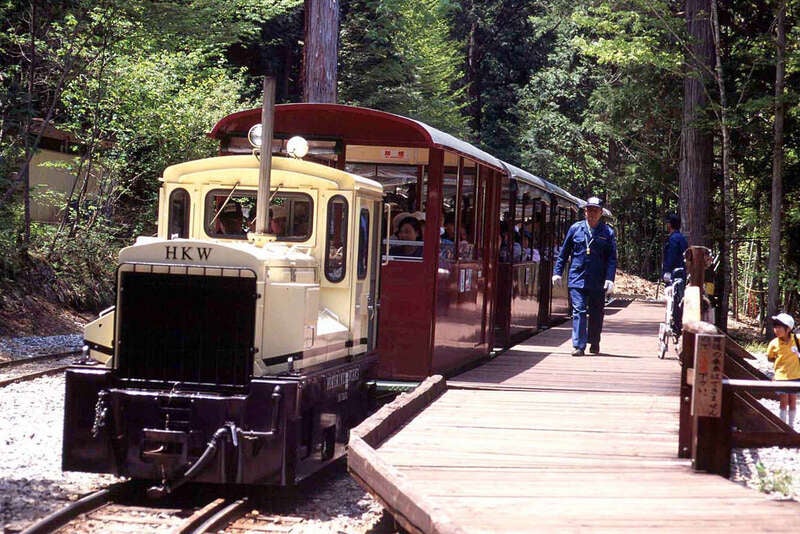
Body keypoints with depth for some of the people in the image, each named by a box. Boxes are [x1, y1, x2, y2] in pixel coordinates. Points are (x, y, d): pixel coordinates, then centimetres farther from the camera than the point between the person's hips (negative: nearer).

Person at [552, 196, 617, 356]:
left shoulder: (608, 232, 4)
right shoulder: (575, 229, 5)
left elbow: (612, 258, 1)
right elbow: (564, 252, 12)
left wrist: (610, 279, -10)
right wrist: (557, 272, 7)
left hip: (598, 282, 1)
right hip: (577, 279, -1)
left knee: (596, 313, 11)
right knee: (579, 311, -10)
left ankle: (594, 344, 27)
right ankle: (578, 346, -11)